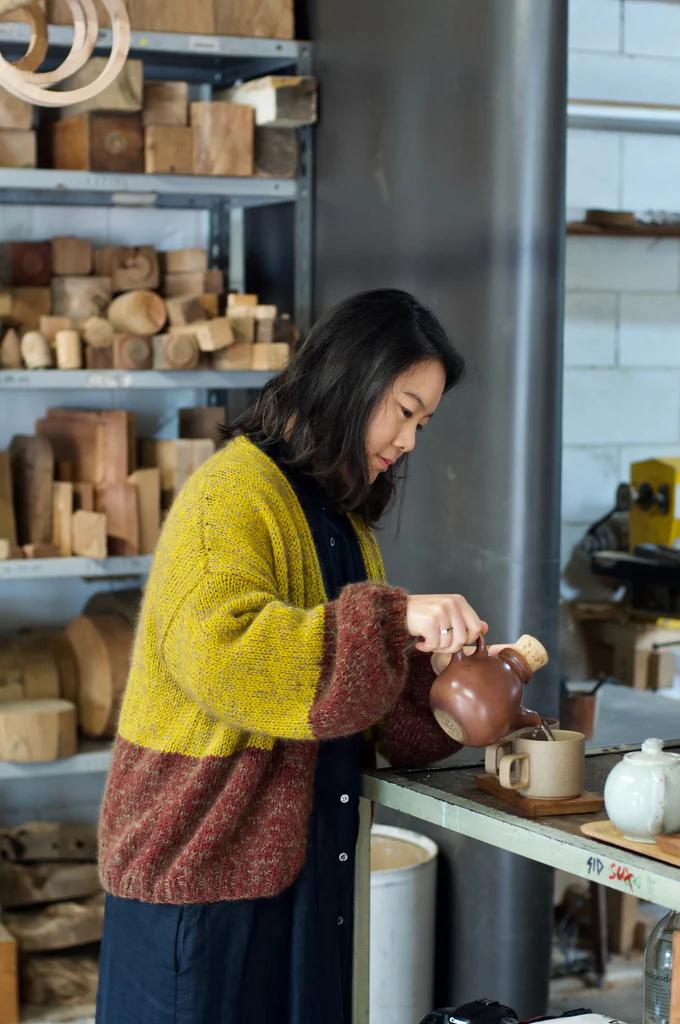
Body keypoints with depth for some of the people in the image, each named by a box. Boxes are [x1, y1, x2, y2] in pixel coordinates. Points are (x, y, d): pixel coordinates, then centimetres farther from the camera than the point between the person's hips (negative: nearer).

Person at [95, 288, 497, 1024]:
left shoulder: (342, 520, 17)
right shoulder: (230, 493, -12)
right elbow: (220, 652, -30)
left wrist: (444, 670, -4)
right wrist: (394, 617, -29)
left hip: (305, 867, 8)